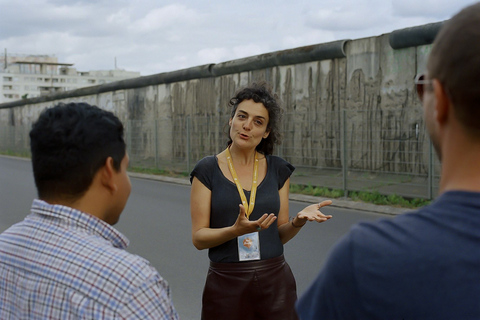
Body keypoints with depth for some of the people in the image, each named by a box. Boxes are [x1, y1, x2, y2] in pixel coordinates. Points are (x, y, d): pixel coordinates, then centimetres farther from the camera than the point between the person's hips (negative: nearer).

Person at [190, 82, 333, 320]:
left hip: (275, 282, 2)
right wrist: (236, 230, -24)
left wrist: (298, 221, -14)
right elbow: (198, 237, -7)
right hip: (226, 284, -2)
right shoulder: (207, 170, -4)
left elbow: (280, 234, 6)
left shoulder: (278, 170, 4)